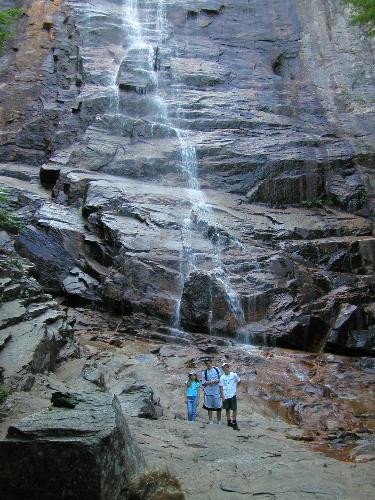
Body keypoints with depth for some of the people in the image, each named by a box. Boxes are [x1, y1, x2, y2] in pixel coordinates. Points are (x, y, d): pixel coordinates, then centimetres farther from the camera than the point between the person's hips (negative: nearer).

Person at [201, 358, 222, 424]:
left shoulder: (216, 369, 5)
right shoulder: (204, 372, 2)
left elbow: (221, 378, 11)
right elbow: (203, 383, 2)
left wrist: (217, 381, -9)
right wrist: (209, 382, -15)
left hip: (216, 391, 0)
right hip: (208, 392, 0)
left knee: (218, 407, 1)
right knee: (209, 407, 6)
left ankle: (219, 421, 15)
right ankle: (210, 421, 17)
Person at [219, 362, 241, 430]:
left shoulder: (234, 375, -6)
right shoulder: (222, 377, -4)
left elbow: (239, 381, 10)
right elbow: (221, 387, -3)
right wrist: (222, 396, -8)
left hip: (233, 395, -1)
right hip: (225, 396, 1)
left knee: (234, 409, -4)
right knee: (227, 409, 11)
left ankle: (234, 423, 3)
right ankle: (229, 422, 25)